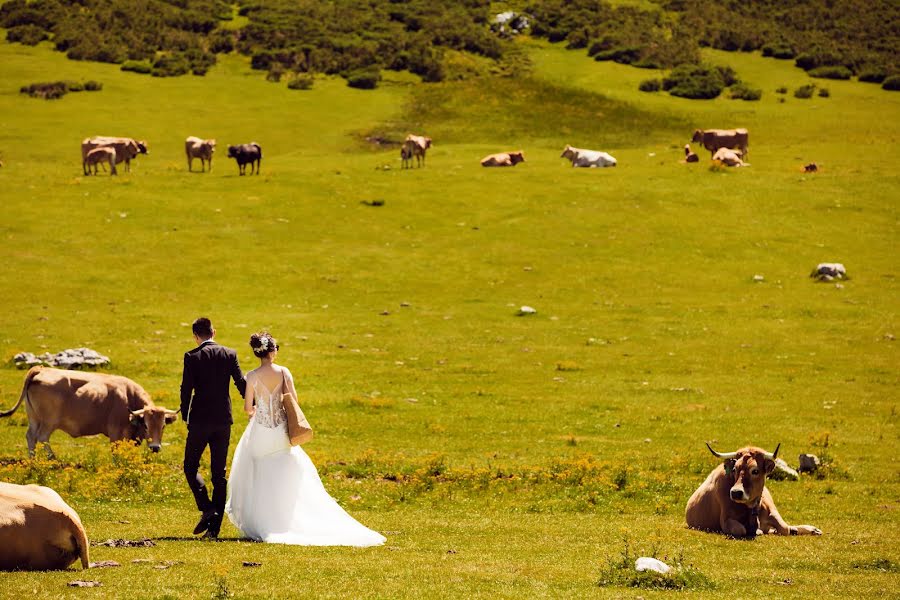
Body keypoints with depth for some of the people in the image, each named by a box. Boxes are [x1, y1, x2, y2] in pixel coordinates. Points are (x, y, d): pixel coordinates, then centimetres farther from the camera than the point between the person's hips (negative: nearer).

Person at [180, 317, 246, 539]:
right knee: (219, 473, 8)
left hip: (200, 420, -3)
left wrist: (185, 416, 4)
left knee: (191, 466, 10)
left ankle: (206, 508, -11)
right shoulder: (229, 354, 2)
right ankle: (215, 526, 5)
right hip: (224, 420, 4)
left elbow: (186, 388, -8)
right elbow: (241, 383, 2)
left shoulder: (192, 357, -7)